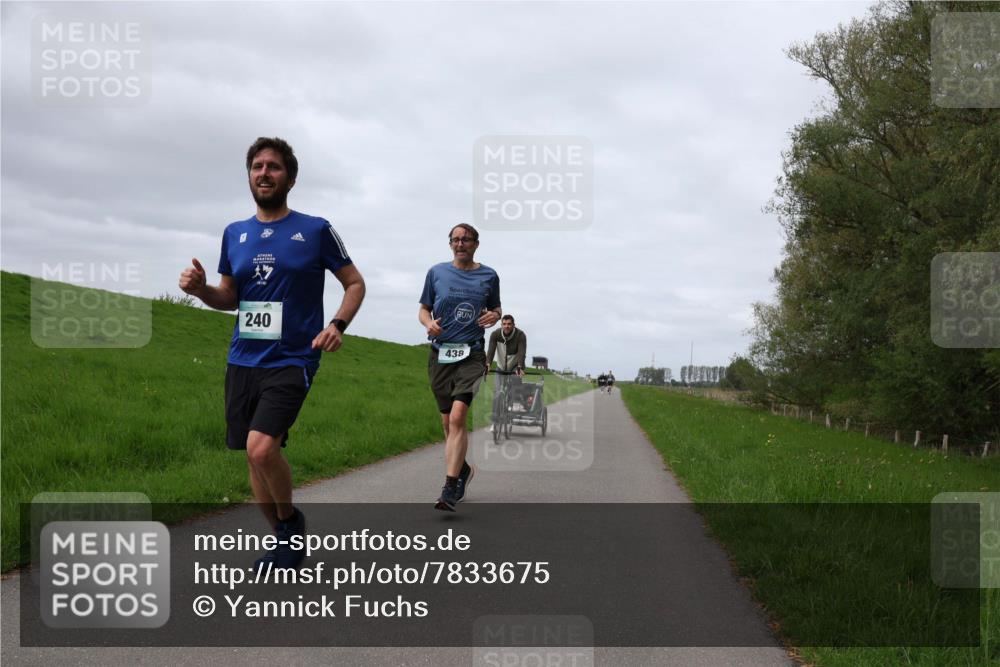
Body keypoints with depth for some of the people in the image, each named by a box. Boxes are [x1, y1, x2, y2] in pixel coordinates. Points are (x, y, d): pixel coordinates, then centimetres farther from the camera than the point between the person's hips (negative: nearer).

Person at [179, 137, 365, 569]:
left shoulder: (315, 230, -2)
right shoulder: (234, 234, 10)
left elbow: (355, 283, 5)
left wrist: (338, 325, -12)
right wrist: (201, 289, -3)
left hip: (292, 360, -5)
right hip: (242, 360, 5)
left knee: (261, 447, -23)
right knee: (254, 456, 9)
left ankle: (290, 517, 6)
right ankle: (283, 541, 27)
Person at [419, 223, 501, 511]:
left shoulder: (488, 276, 7)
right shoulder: (437, 272, 8)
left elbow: (496, 308, 20)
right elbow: (424, 309, 14)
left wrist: (494, 316, -3)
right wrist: (429, 323, -8)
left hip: (471, 355, -2)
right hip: (440, 355, 2)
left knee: (457, 417, -19)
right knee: (448, 422, 10)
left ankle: (449, 491, -22)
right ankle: (463, 469, 37)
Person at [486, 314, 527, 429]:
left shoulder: (520, 335, -19)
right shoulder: (495, 334, -14)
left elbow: (522, 352, -29)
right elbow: (491, 350, -24)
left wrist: (519, 367, -45)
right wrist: (487, 364, -41)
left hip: (515, 368, -2)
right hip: (501, 368, 2)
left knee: (515, 393, -16)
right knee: (497, 394, -6)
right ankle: (495, 422, -1)